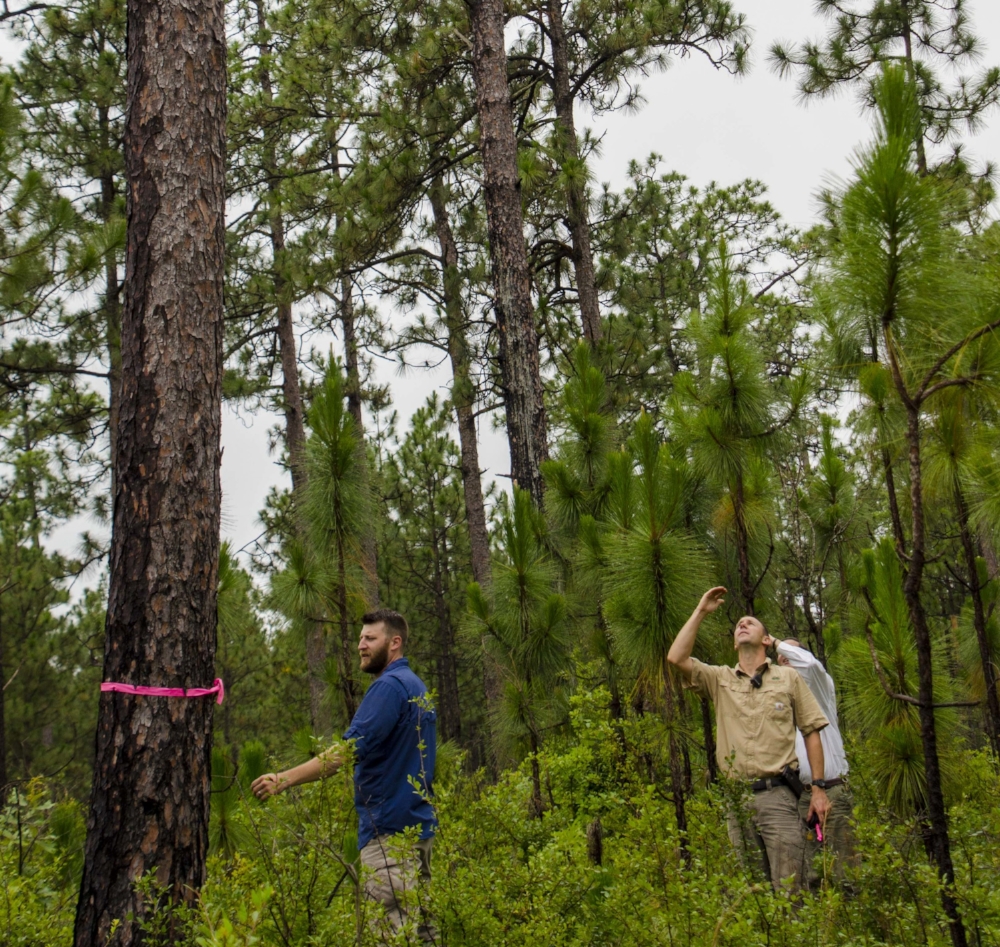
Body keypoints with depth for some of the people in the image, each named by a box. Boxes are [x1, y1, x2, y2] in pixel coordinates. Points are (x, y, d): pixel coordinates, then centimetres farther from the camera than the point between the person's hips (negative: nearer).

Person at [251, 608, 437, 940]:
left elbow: (348, 750, -24)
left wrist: (284, 780, -26)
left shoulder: (389, 686, -14)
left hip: (390, 829, -10)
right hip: (418, 824, 10)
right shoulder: (417, 687, 16)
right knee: (419, 925, 12)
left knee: (391, 929, -7)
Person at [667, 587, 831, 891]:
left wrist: (818, 788, 1)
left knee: (789, 887, -8)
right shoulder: (720, 679, 13)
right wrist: (700, 612, 4)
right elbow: (676, 658, -2)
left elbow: (811, 732, 8)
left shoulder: (788, 677, 11)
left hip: (777, 795, -2)